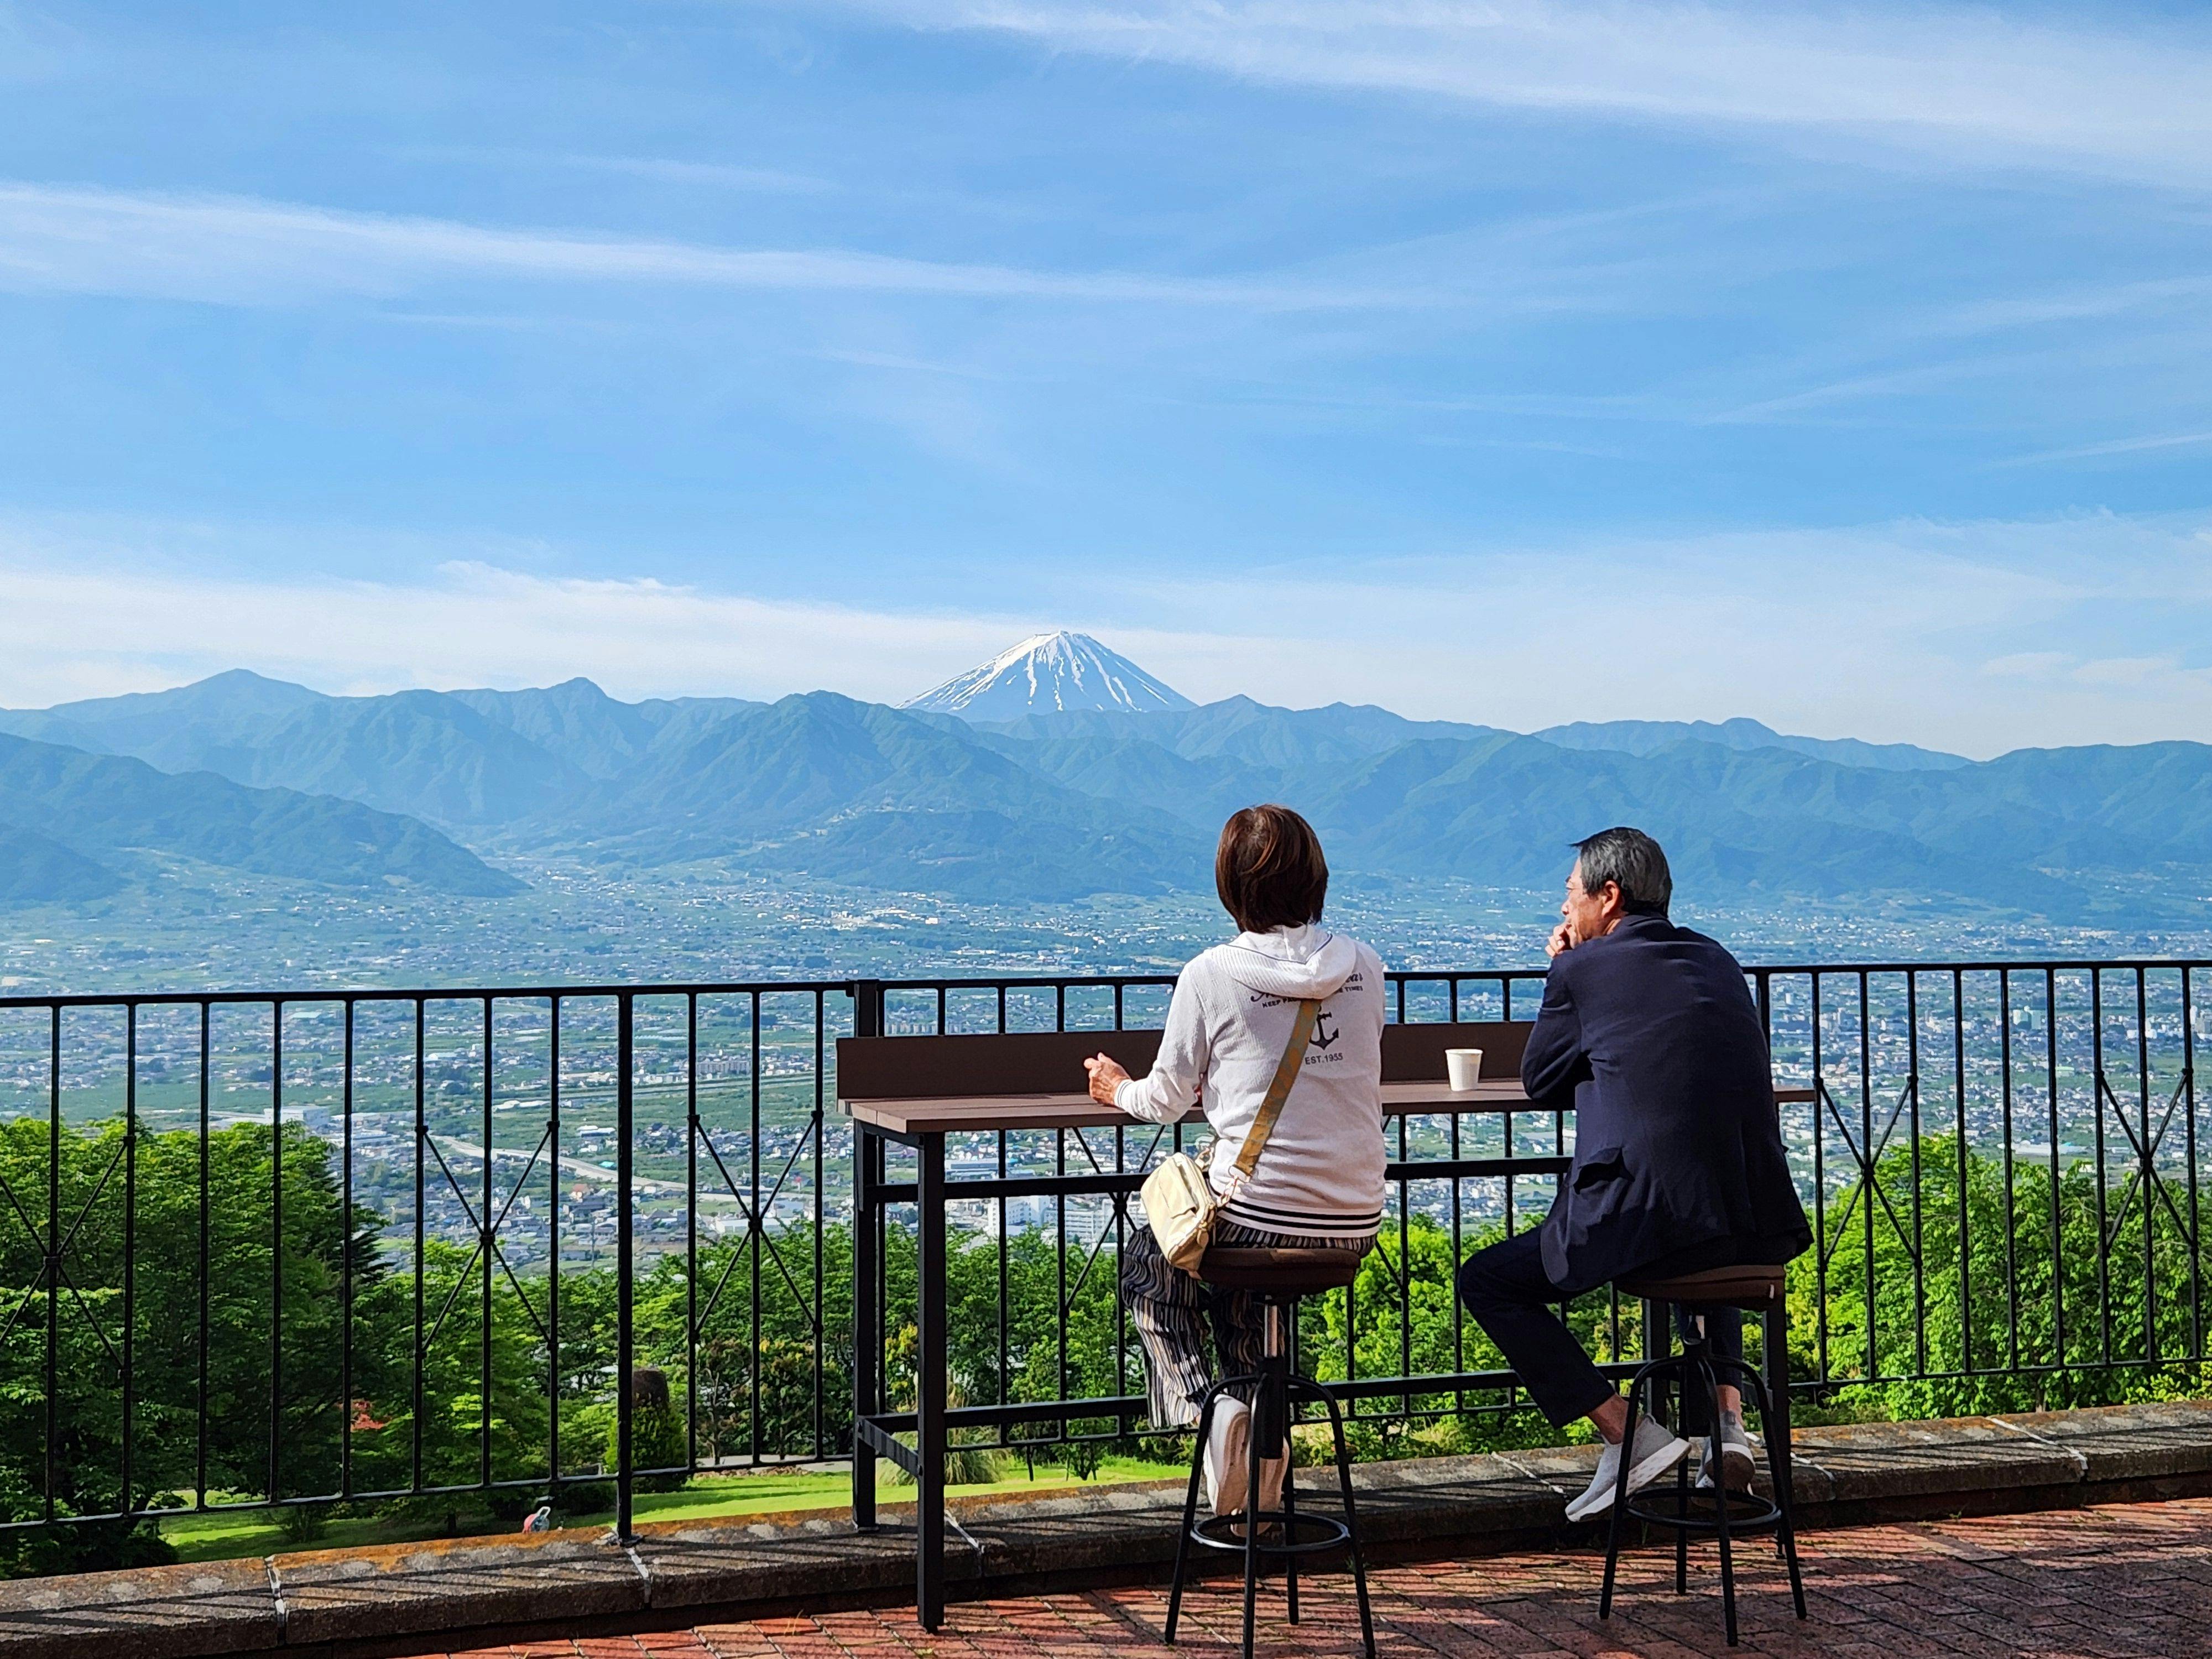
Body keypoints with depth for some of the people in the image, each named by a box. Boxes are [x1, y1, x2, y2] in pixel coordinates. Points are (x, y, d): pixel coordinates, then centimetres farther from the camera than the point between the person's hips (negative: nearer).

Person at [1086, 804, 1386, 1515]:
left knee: (1147, 1264, 25)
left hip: (1258, 1211, -5)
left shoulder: (1212, 975, -7)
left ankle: (1201, 1405, 2)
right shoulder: (1365, 968, 4)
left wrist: (1119, 1089, 27)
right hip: (1357, 1226, 5)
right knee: (1238, 1269, 34)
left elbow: (1167, 1099, 3)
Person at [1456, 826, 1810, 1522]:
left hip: (1648, 1220, -7)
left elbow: (1541, 1086, 12)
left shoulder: (1582, 970, -1)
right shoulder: (1718, 961, 17)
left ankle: (1628, 1433, 2)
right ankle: (1727, 1421, 24)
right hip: (1765, 1228, 7)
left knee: (1485, 1281, 12)